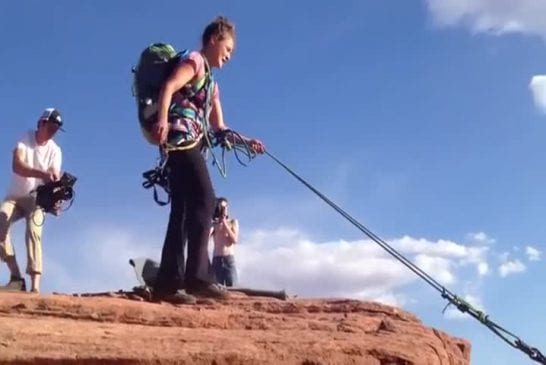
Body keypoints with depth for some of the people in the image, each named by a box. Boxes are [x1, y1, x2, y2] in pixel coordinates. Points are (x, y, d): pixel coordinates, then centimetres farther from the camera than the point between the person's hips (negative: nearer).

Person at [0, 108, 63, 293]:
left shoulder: (55, 150, -7)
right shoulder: (24, 139, -13)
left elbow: (54, 178, -16)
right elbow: (17, 166, -31)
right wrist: (42, 174, -48)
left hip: (37, 198, 0)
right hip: (15, 196, 0)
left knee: (34, 233, -22)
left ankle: (35, 286, -31)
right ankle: (16, 276, -26)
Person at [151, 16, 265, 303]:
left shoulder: (211, 82, 31)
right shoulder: (195, 61, 4)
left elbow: (218, 127, 31)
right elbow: (168, 88, -15)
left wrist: (246, 141, 23)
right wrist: (161, 120, -31)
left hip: (189, 143, 10)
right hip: (181, 138, -10)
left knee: (183, 212, 3)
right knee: (203, 200, -18)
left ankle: (168, 282, 1)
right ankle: (198, 275, -23)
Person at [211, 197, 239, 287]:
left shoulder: (233, 222, 9)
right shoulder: (214, 224, 9)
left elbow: (235, 240, -5)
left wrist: (224, 223, -6)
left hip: (229, 259, -1)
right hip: (216, 260, 1)